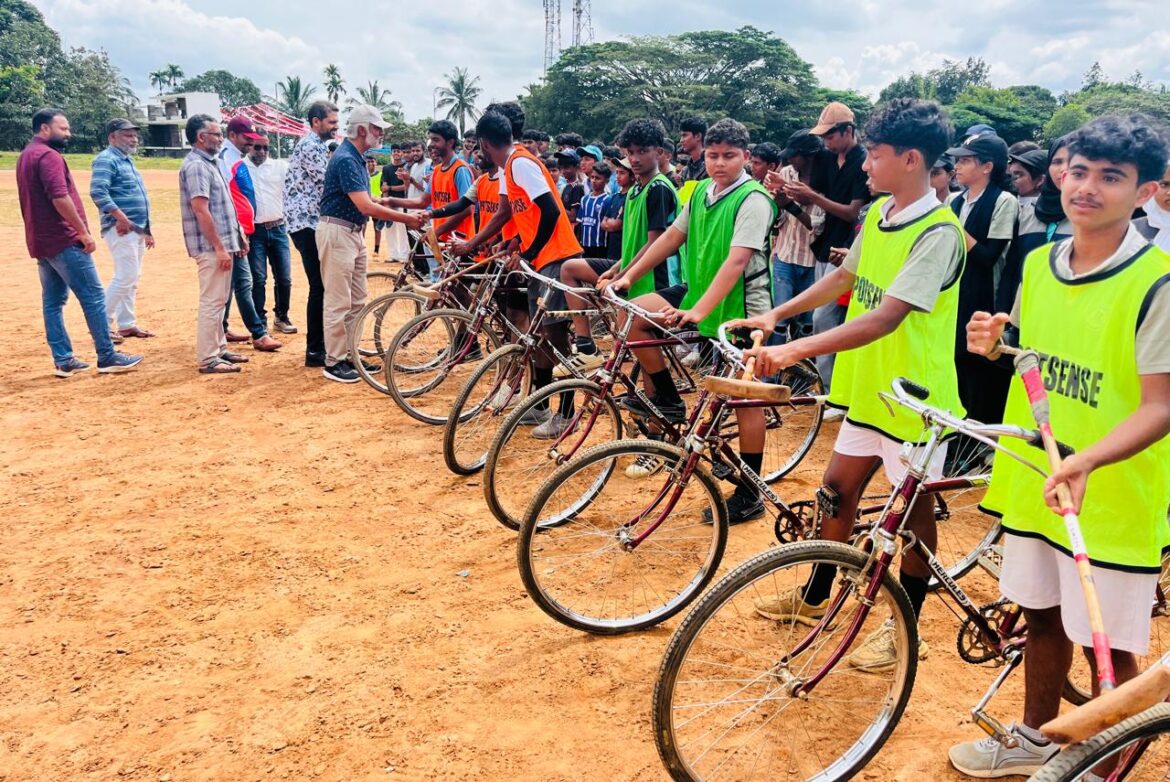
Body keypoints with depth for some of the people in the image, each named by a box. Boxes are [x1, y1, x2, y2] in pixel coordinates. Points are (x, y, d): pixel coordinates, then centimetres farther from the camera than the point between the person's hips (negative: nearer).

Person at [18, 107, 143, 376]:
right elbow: (60, 198, -24)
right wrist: (84, 232, -19)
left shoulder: (25, 156, 19)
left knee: (53, 301, 9)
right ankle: (107, 356, -5)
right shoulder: (49, 156, -13)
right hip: (63, 240, -10)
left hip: (40, 241, 10)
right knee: (93, 296, -6)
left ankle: (63, 361, 12)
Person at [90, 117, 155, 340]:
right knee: (126, 276, -13)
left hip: (137, 229, 10)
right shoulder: (106, 160, -9)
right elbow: (98, 191, -23)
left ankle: (127, 324, 18)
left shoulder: (128, 161, 21)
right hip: (121, 229, -10)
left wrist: (147, 230, 20)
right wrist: (120, 217, -27)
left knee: (133, 278, 11)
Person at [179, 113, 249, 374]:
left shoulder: (211, 163, 16)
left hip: (222, 243, 10)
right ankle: (208, 359, -2)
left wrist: (239, 235, 20)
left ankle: (220, 349, 25)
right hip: (211, 246, -10)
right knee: (212, 301, -7)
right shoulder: (196, 166, -15)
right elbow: (201, 210, -21)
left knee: (219, 300, 16)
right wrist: (219, 247, -22)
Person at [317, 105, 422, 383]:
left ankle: (349, 355, 21)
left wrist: (380, 201, 4)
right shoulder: (345, 159, -19)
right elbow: (365, 207, -25)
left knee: (357, 301, 13)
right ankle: (333, 362, 2)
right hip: (337, 233, -10)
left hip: (353, 233, 10)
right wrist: (406, 219, -21)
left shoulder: (355, 158, 13)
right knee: (339, 302, -5)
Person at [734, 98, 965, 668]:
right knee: (838, 487, 16)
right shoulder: (879, 212, 4)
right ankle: (814, 598, 34)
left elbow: (884, 317, -31)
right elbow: (844, 277, 16)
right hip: (868, 385, 8)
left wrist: (796, 350, -37)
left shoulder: (938, 232, -22)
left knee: (913, 509, 8)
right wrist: (776, 315, 7)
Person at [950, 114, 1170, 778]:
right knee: (1044, 617, 21)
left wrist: (1088, 459, -34)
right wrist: (993, 343, -6)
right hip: (1033, 481, 6)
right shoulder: (1040, 263, 3)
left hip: (1112, 495, -5)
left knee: (1107, 645, 8)